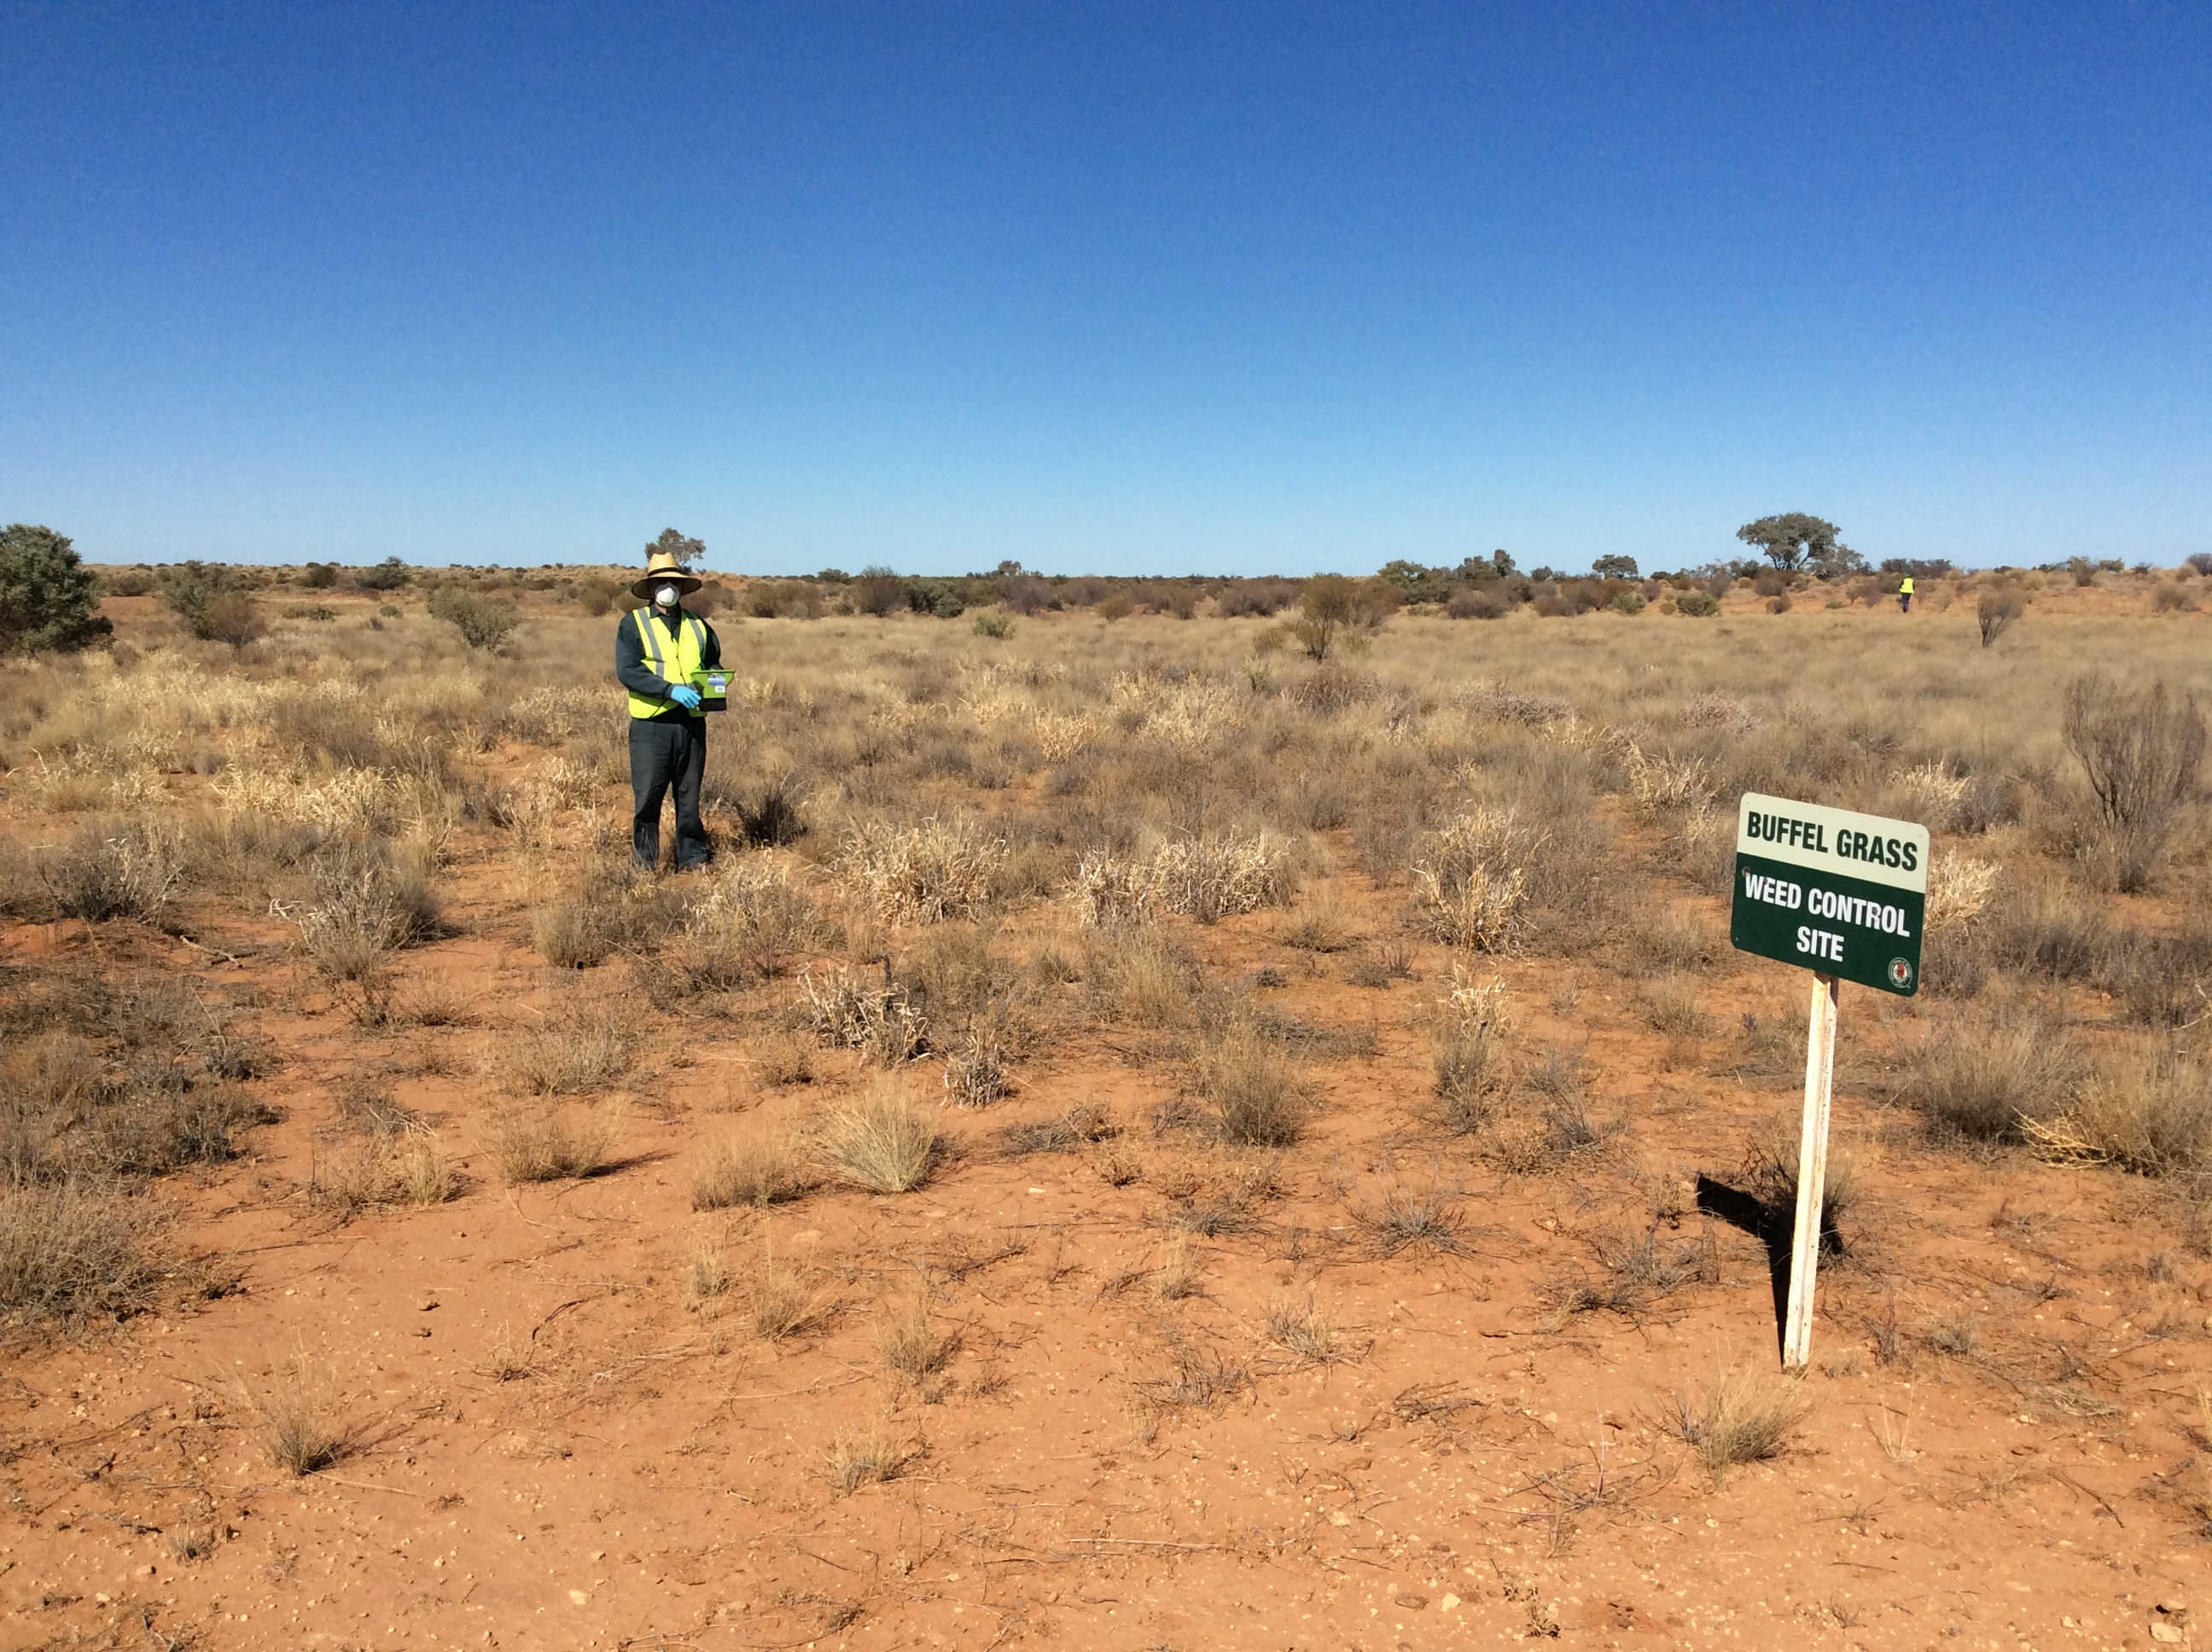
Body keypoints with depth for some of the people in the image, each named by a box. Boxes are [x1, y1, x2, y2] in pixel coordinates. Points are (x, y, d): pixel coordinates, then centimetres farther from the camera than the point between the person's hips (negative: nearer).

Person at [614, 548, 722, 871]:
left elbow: (714, 666, 23)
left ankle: (692, 857, 16)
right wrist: (671, 690, -20)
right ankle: (645, 863, 8)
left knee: (689, 795, 9)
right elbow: (627, 670, -10)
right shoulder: (633, 623, 2)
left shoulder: (698, 626, 16)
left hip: (691, 723, 4)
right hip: (651, 725, -4)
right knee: (647, 796, -2)